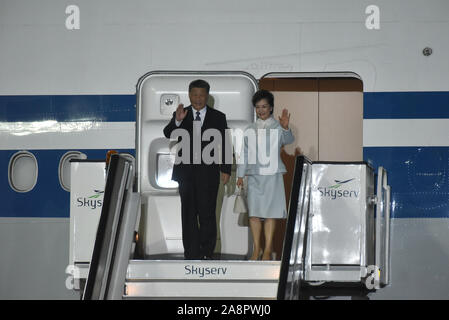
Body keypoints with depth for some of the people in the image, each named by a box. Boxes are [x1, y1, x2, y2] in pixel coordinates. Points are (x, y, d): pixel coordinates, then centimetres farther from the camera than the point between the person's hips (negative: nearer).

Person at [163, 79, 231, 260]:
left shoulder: (218, 117, 6)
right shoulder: (180, 115, 6)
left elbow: (225, 145, 5)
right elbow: (168, 134, -9)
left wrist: (225, 170, -2)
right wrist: (177, 121, -28)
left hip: (208, 172, -1)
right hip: (186, 172, 1)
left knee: (207, 213, -2)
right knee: (188, 213, 5)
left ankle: (207, 252, 7)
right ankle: (192, 254, 11)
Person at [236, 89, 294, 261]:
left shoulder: (277, 127, 2)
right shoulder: (250, 130, 13)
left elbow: (288, 140, -18)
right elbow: (244, 153, 15)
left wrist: (285, 128, -38)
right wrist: (240, 175, 11)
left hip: (272, 175, -3)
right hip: (254, 175, 3)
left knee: (270, 212, -3)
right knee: (254, 212, 0)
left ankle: (268, 249, 3)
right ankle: (256, 249, 7)